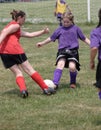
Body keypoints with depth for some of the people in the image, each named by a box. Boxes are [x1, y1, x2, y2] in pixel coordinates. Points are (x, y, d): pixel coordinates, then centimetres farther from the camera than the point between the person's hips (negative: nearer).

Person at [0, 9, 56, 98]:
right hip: (14, 50, -7)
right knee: (29, 70, 1)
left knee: (17, 72, 7)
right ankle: (45, 88, 7)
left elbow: (29, 35, 33)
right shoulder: (16, 25, 5)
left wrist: (43, 32, 34)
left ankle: (23, 89, -19)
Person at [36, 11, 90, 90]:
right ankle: (55, 83, -30)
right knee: (60, 64, -25)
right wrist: (42, 43, 27)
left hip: (73, 50, -1)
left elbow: (84, 38, 16)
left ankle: (73, 82, 11)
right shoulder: (60, 29, 13)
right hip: (62, 50, 1)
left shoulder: (76, 28, 11)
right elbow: (51, 38, 24)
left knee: (72, 67, -19)